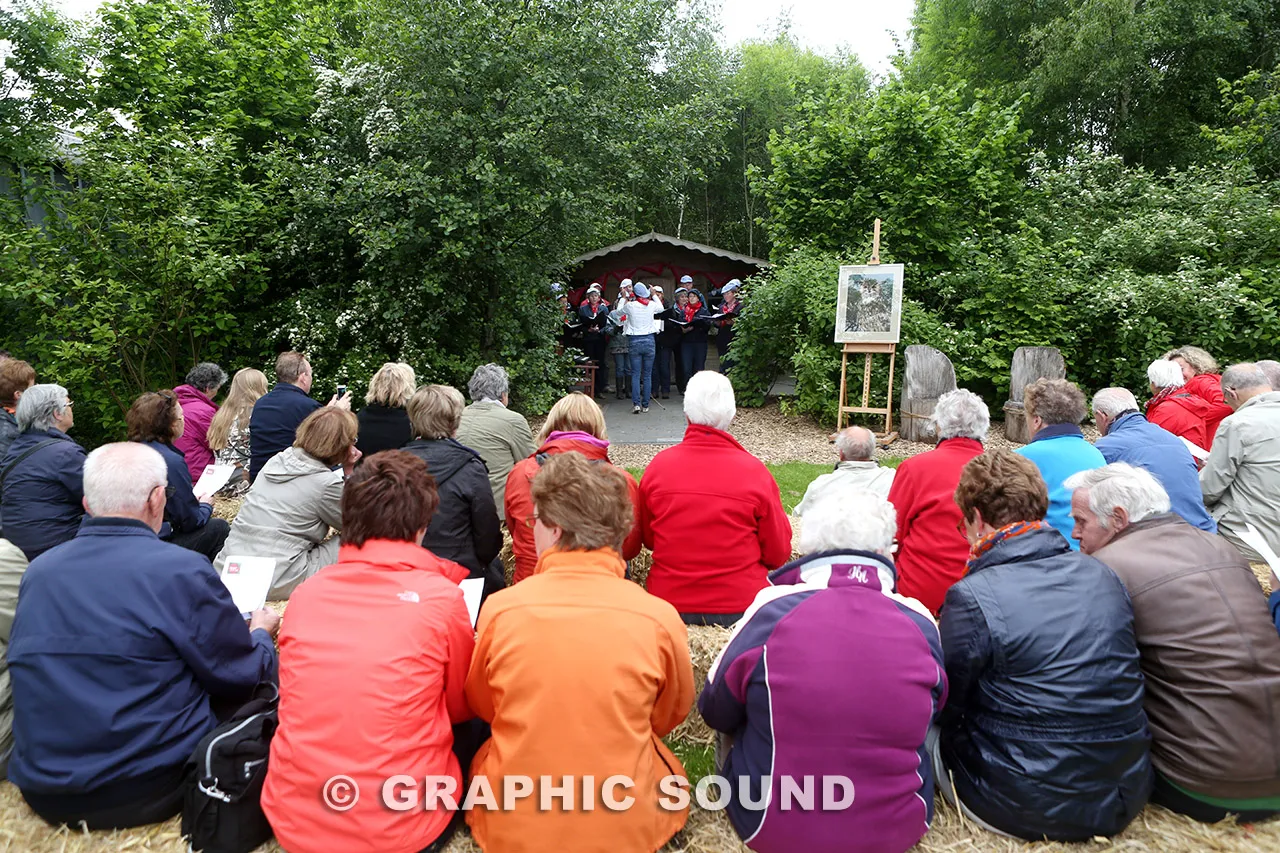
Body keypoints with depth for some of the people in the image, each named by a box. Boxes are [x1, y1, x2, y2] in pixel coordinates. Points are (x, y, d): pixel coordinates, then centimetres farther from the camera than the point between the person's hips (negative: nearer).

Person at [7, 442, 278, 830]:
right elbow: (245, 677, -10)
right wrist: (261, 633, 13)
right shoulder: (182, 570, -18)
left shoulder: (37, 571, 1)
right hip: (151, 790, -6)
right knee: (261, 691, 14)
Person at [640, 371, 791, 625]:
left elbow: (647, 539, 5)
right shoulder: (755, 471, -12)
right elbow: (779, 553, -4)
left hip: (670, 603, 3)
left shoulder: (658, 465, -8)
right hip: (741, 605, -2)